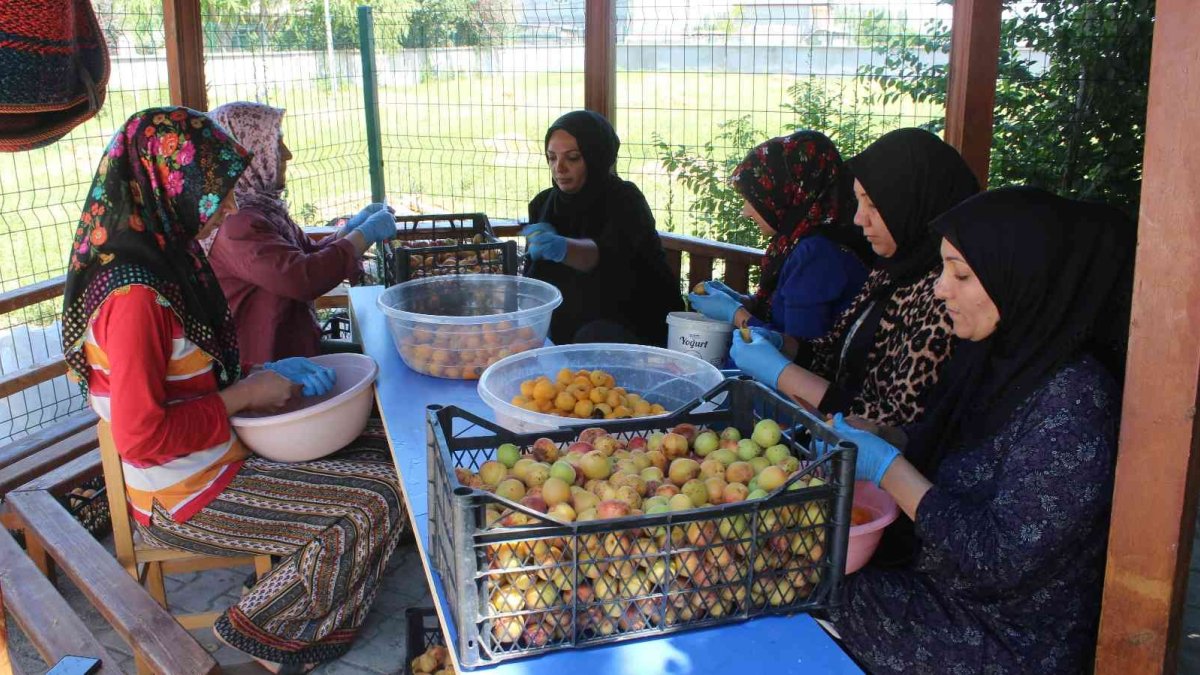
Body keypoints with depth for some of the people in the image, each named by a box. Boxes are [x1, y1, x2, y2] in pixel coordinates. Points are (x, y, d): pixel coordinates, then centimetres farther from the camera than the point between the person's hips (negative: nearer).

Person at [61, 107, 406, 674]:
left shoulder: (168, 258, 4)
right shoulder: (134, 294, -27)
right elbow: (140, 435, -27)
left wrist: (267, 374, 2)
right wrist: (243, 396, -18)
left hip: (219, 455, 10)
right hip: (188, 499, -10)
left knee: (387, 450, 9)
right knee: (378, 503, -12)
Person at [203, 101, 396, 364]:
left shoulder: (263, 208, 10)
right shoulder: (235, 225, -22)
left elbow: (310, 255, 21)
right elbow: (302, 278, -31)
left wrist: (355, 226, 6)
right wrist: (365, 235, -20)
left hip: (296, 347, 9)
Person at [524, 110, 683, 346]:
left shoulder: (625, 200, -12)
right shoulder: (543, 204, 5)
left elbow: (607, 254, -33)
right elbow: (532, 275, 7)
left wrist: (562, 248, -55)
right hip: (565, 330, 5)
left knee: (592, 338, -32)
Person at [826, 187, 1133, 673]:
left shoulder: (1074, 402, -26)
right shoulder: (988, 358, 1)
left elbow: (998, 559, -26)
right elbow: (929, 453, 11)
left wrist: (886, 466, -21)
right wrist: (849, 434, -4)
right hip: (935, 583, 7)